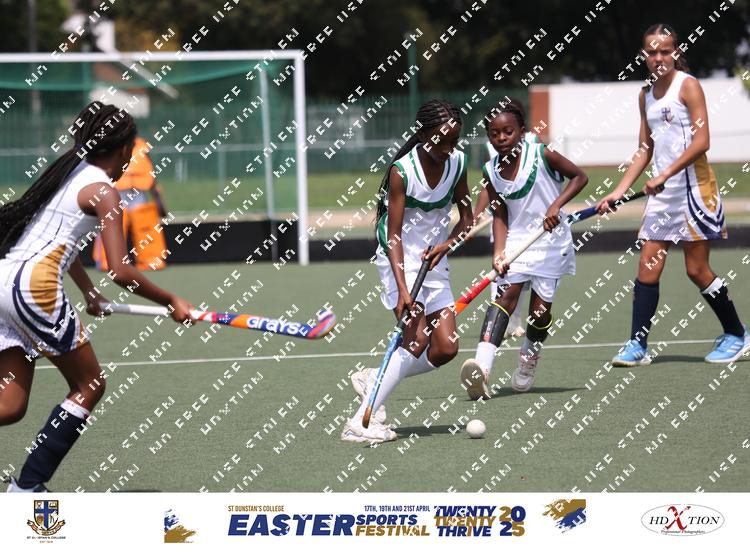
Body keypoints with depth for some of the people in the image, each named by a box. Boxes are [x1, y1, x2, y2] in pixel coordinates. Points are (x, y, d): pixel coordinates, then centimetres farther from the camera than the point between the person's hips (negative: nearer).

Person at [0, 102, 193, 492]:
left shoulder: (66, 172, 22)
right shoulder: (103, 191, -4)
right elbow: (121, 272, -11)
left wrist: (88, 292, 43)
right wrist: (171, 303, 0)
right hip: (33, 285, -8)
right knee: (90, 385, 7)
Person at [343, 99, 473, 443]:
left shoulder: (457, 162, -2)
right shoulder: (402, 171, -19)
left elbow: (466, 217, 8)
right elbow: (394, 234, -20)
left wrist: (446, 244, -13)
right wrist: (402, 289, -30)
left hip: (434, 261, 6)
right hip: (401, 260, -6)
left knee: (445, 349, -4)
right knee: (417, 340, -21)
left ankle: (373, 380, 16)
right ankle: (361, 422, -22)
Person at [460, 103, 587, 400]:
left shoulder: (541, 155, -12)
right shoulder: (491, 172, -2)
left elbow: (579, 176, -4)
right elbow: (500, 215, 0)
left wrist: (556, 205, -18)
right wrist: (499, 251, -15)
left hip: (551, 242, -1)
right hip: (516, 241, 1)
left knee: (540, 309, -2)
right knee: (506, 294, -18)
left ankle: (528, 362, 29)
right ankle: (481, 366, -33)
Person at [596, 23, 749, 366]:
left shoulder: (688, 86, -8)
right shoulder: (646, 95, 12)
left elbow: (701, 142, -17)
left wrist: (664, 175, -21)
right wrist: (619, 191, 10)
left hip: (693, 186, -6)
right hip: (661, 193, 6)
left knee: (697, 270, -2)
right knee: (647, 269, -2)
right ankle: (637, 346, -2)